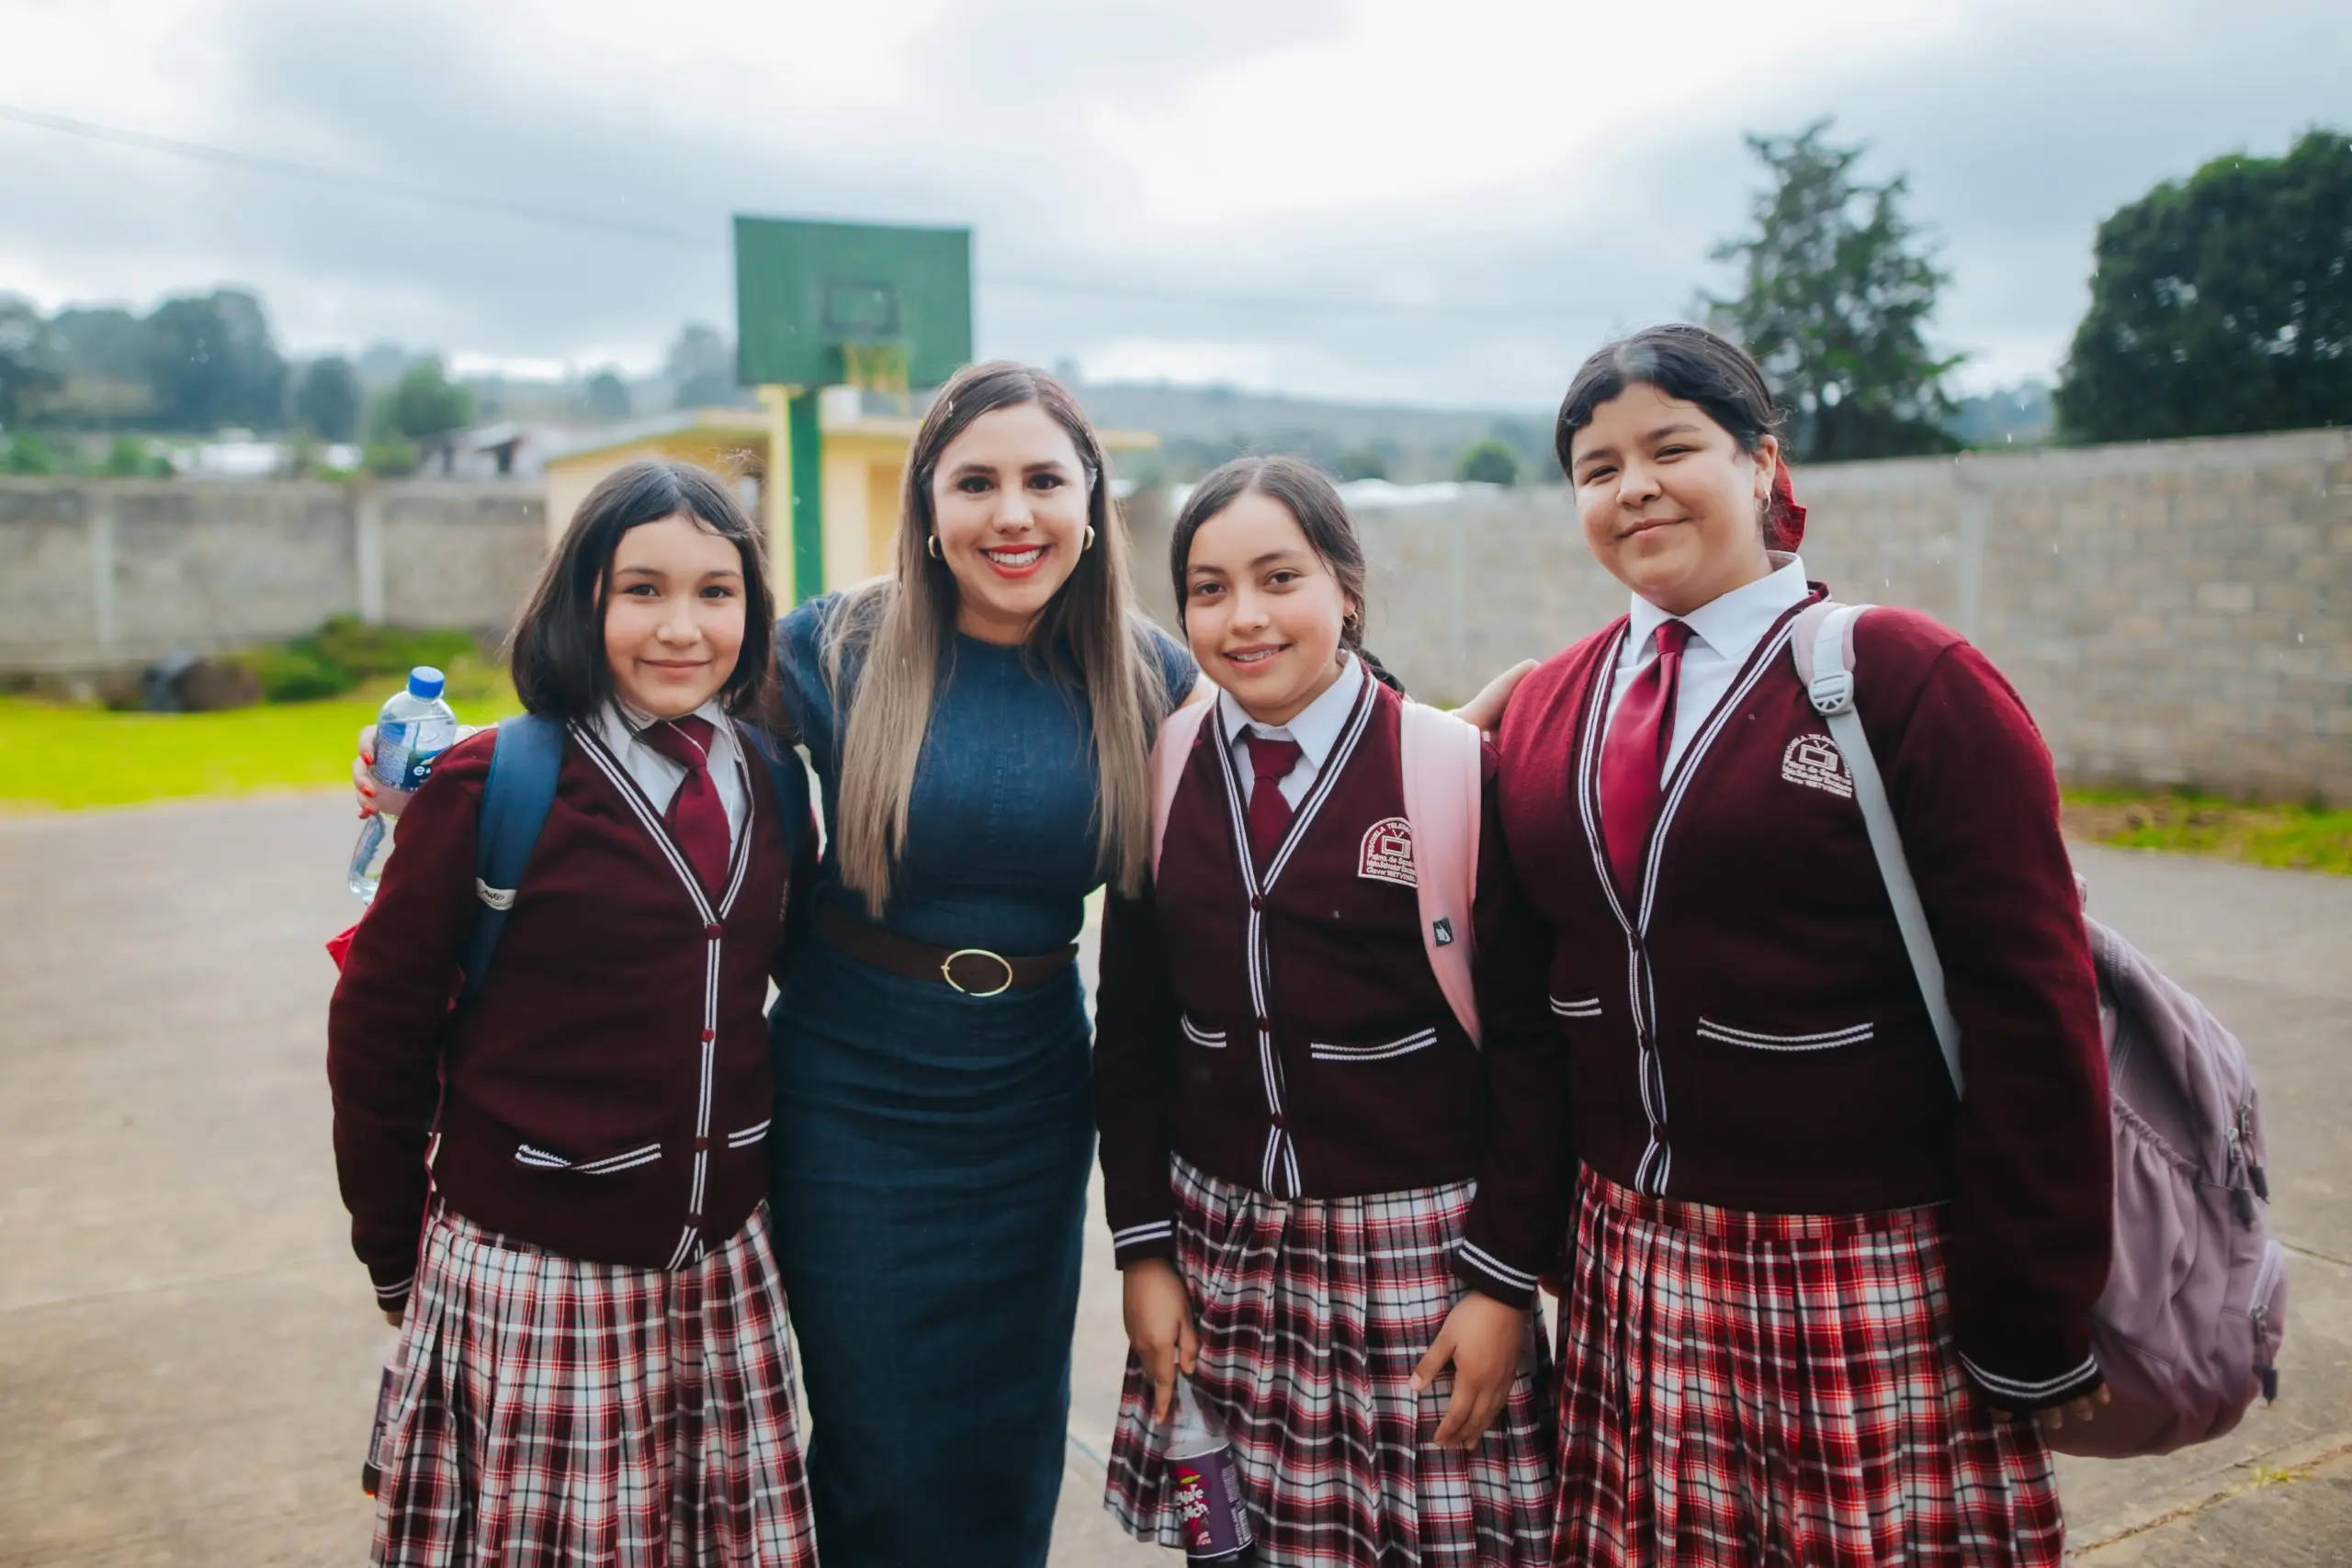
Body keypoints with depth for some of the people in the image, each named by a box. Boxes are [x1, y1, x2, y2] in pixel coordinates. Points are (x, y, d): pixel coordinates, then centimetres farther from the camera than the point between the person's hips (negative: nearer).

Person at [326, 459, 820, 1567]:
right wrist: (397, 1265, 3)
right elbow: (375, 1038, -5)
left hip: (724, 1268, 5)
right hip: (532, 1280, -4)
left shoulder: (768, 785, 3)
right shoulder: (490, 789, -12)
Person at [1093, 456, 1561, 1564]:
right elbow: (1130, 1036, 8)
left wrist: (1505, 1278, -7)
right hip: (1219, 1243, 3)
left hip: (1415, 1241, -2)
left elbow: (1528, 1044, -7)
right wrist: (1141, 1249, 5)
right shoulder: (1163, 780, 2)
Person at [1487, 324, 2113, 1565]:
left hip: (1867, 1281, -4)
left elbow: (2033, 1019, -11)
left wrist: (2033, 1340, -9)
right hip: (1628, 1268, 5)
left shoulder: (1912, 684, -10)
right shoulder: (1546, 709, 6)